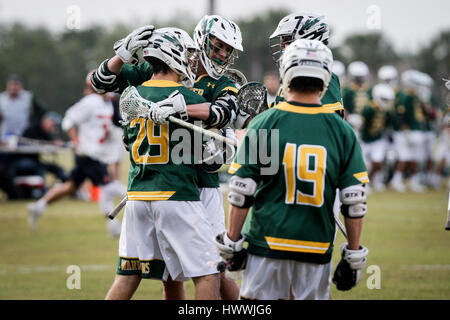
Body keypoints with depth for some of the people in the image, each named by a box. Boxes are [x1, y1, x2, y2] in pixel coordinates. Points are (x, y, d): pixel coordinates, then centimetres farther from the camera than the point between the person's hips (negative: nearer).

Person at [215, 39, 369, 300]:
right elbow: (355, 201, 1)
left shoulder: (264, 124, -5)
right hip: (317, 245, 1)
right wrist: (354, 255, 9)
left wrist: (232, 242, 5)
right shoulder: (342, 131, 0)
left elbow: (241, 193, -5)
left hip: (268, 241, -1)